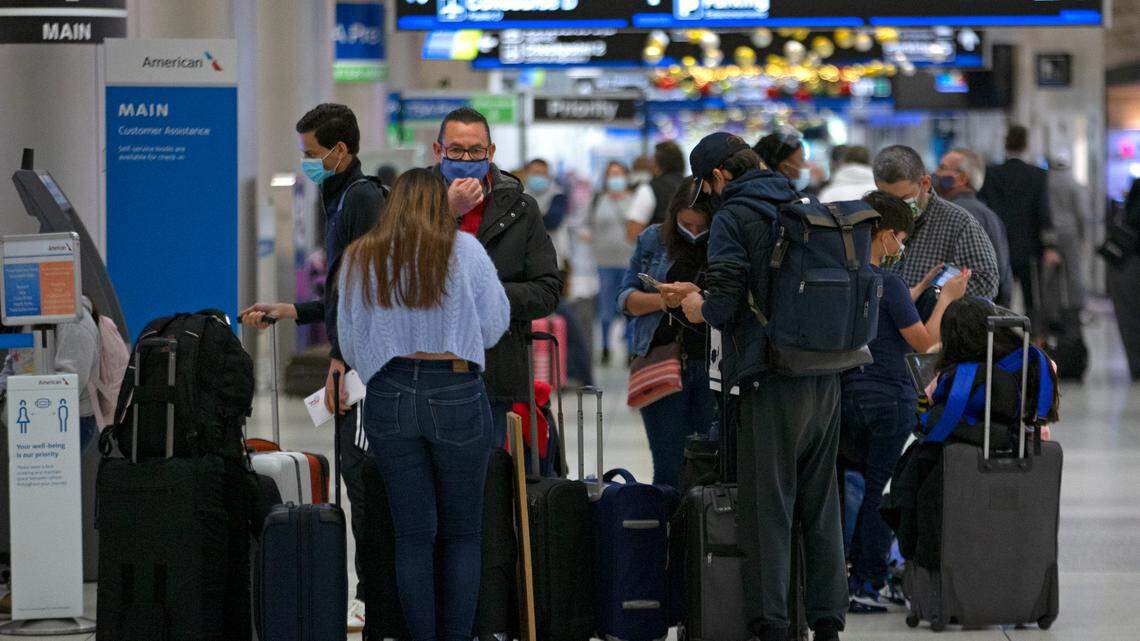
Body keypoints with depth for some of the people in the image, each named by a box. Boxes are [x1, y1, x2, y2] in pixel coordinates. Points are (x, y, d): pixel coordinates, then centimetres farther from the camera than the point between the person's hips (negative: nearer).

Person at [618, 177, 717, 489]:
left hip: (713, 366, -2)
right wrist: (663, 300, -8)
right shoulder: (654, 240, 9)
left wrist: (695, 295, -20)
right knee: (669, 467, 2)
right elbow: (626, 298, 10)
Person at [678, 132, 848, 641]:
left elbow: (723, 306, -17)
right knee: (821, 505, 13)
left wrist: (700, 307, 6)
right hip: (826, 380, 6)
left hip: (771, 384, -6)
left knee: (766, 507, -1)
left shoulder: (732, 218, -8)